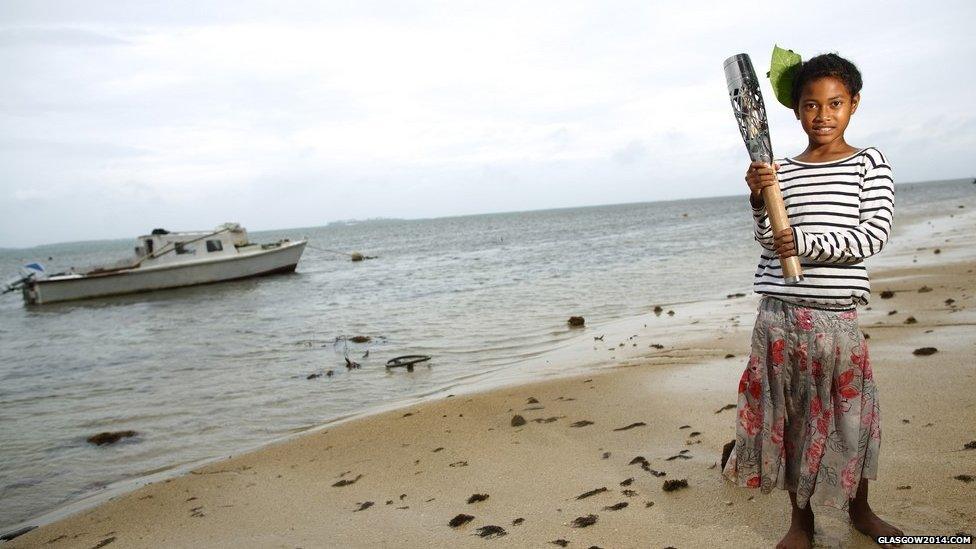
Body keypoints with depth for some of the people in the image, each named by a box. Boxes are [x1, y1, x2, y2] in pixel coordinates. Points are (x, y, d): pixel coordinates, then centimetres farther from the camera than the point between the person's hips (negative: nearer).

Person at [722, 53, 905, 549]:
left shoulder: (869, 163, 2)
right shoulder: (780, 170, 6)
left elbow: (874, 234, -8)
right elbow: (768, 240, 1)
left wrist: (805, 242, -17)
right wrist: (759, 200, -16)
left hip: (836, 316, -1)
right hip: (779, 315, 2)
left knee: (849, 415, 11)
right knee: (788, 416, 9)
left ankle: (859, 509, 36)